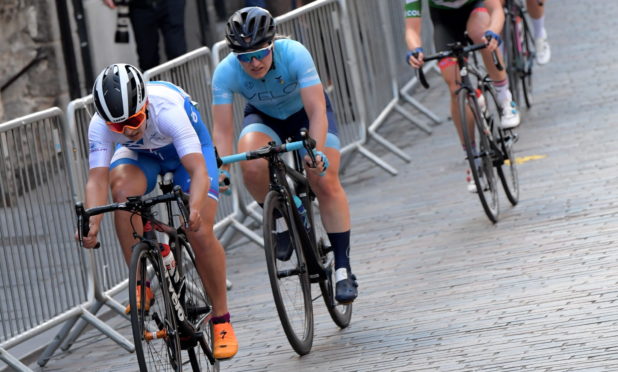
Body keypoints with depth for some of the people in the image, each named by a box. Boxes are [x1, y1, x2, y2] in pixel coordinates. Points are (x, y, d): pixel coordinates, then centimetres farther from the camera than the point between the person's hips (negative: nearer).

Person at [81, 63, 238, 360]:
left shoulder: (167, 110, -41)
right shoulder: (100, 126, -32)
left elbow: (199, 171, -48)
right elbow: (97, 178, -36)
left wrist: (195, 209, -66)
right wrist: (92, 222, -54)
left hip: (188, 149, -2)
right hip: (141, 155, 2)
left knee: (201, 233, -17)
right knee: (122, 186, -32)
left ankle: (221, 320, 2)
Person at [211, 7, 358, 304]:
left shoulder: (294, 54, -35)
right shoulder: (225, 72, -29)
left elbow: (317, 112, -36)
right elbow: (222, 129, -26)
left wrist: (317, 153, -50)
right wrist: (221, 169, -40)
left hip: (306, 112, -1)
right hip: (264, 117, 1)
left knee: (326, 182, -19)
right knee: (252, 166, -31)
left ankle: (343, 269, -12)